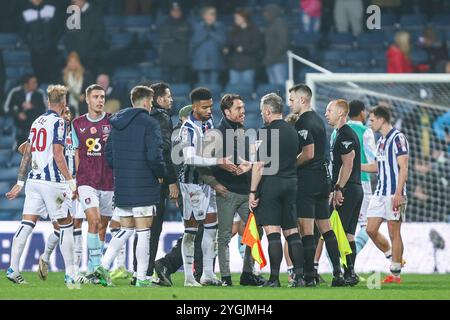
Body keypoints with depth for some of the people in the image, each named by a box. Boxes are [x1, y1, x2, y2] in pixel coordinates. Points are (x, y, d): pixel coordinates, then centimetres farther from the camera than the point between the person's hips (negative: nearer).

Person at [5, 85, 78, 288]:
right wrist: (70, 181, -15)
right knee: (66, 225, 2)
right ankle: (70, 275, 1)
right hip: (52, 180, -6)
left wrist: (20, 182, 22)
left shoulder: (36, 122, 14)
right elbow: (58, 155, -15)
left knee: (27, 224, 3)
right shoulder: (58, 122, -7)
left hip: (34, 180, 6)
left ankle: (13, 269, -5)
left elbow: (27, 154, 17)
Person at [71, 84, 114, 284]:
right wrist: (73, 182, 10)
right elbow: (76, 155, 13)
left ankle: (92, 269, 18)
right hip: (86, 181, -1)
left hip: (109, 182, 1)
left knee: (102, 227, 7)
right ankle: (97, 267, -17)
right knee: (94, 221, -18)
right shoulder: (77, 124, 8)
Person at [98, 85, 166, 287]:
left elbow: (109, 155, 13)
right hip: (144, 187, -6)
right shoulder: (149, 124, -11)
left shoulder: (116, 123, 11)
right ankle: (141, 278, 1)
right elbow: (154, 155, -18)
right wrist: (161, 174, -2)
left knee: (126, 230, 15)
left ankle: (103, 265, 2)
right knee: (143, 232, 0)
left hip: (121, 186, 6)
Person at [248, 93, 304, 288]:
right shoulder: (292, 132, 12)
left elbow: (260, 164, -13)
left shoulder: (267, 132, -10)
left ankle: (274, 278, -11)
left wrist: (253, 191, -10)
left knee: (272, 233, -8)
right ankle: (298, 276, 5)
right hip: (291, 183, 7)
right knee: (291, 232, 9)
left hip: (270, 184, -7)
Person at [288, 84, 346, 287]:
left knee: (306, 230, -7)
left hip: (306, 182, -9)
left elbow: (308, 154, -22)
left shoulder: (303, 123, -13)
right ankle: (337, 272, 7)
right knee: (325, 227, 11)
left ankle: (309, 276, -8)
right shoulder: (318, 120, 16)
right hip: (322, 180, 9)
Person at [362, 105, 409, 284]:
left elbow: (403, 168, -15)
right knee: (371, 229, 5)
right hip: (380, 193, 9)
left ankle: (395, 274, 0)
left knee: (394, 233, -5)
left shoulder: (398, 138, -10)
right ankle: (394, 258, 21)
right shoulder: (381, 141, 17)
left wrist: (398, 193, -21)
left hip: (393, 194, -9)